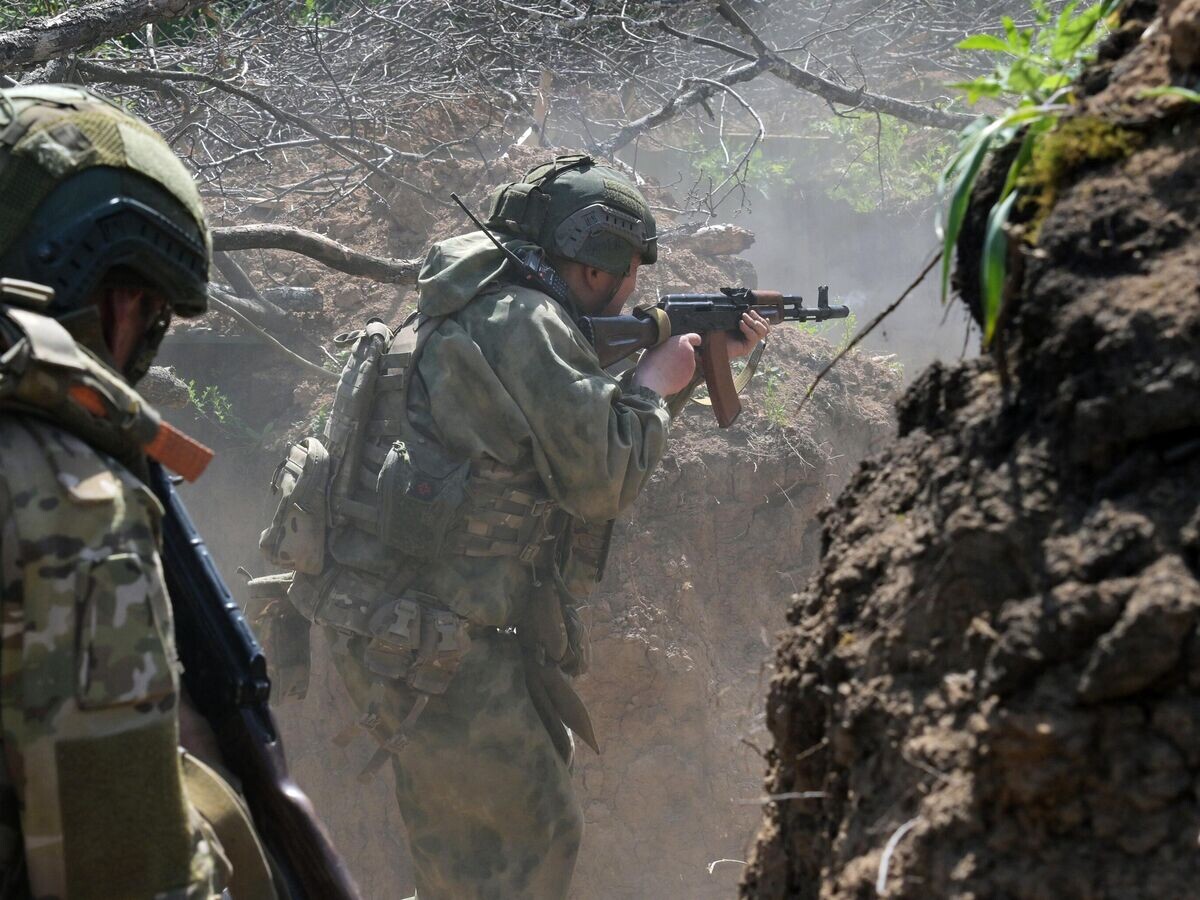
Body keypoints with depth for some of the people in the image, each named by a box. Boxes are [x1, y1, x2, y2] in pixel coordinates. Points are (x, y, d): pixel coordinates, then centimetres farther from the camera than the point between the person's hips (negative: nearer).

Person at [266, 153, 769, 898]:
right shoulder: (526, 325, -15)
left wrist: (705, 357, 25)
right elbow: (604, 479, -17)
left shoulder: (488, 311, 15)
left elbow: (574, 414, 27)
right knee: (534, 838, -4)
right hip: (422, 643, -10)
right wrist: (654, 384, -1)